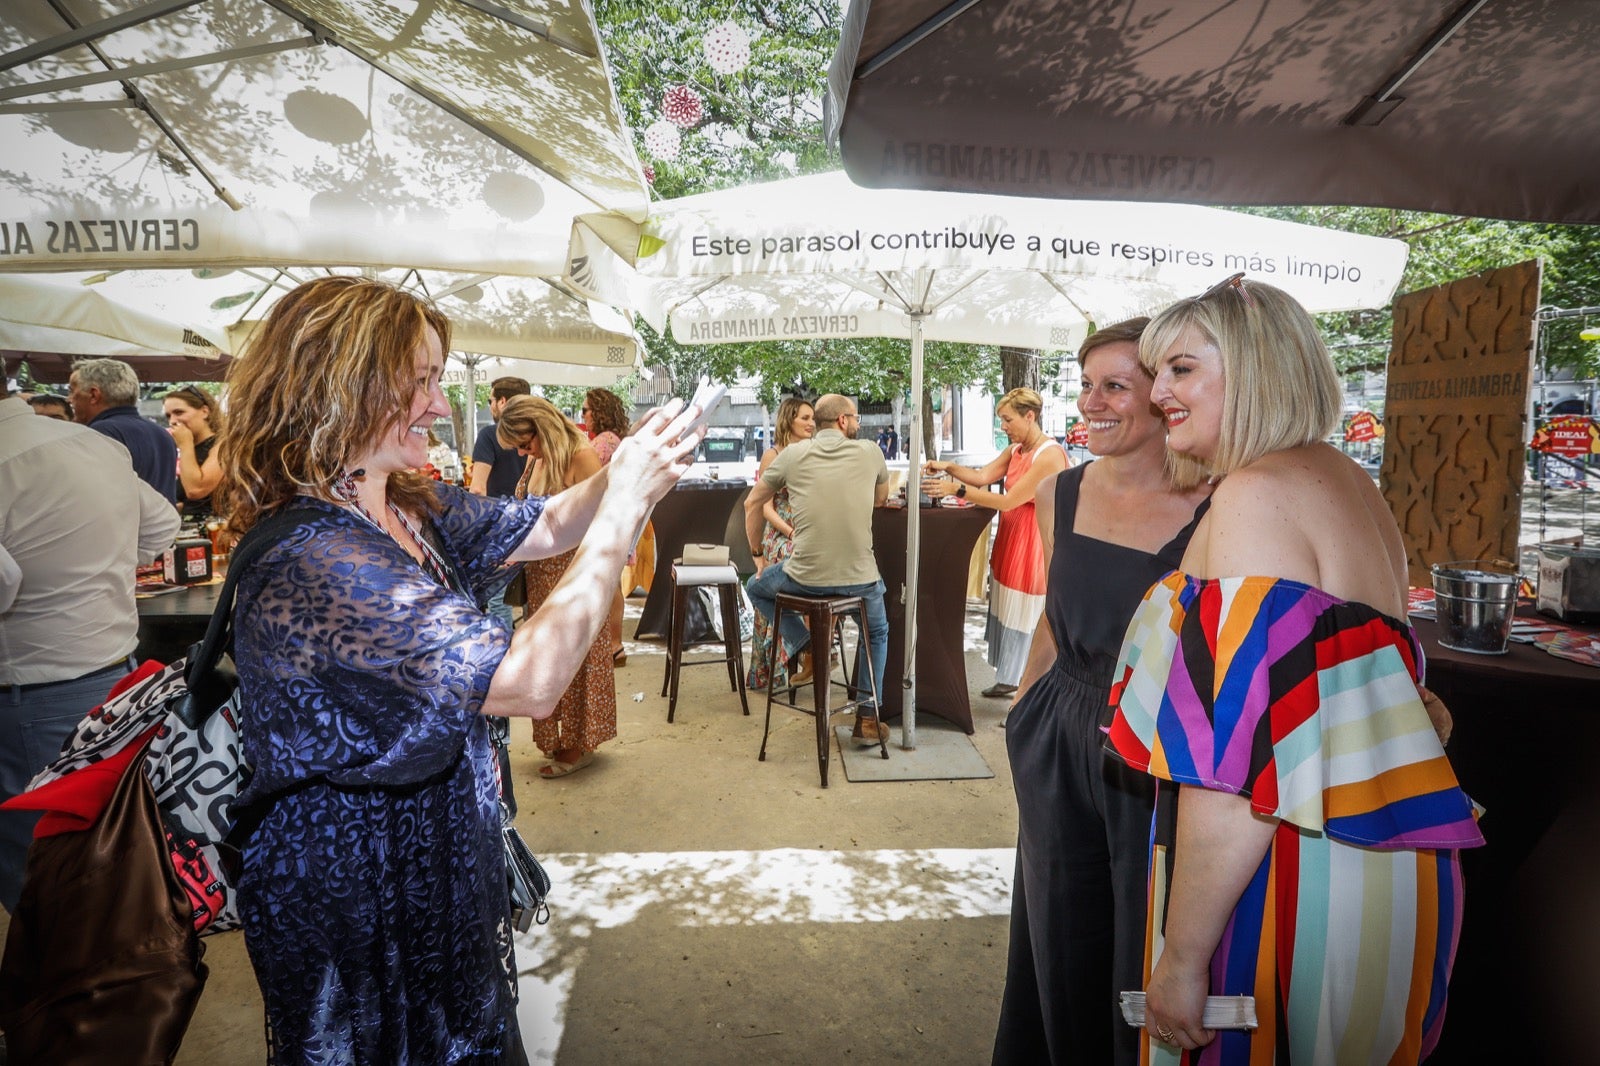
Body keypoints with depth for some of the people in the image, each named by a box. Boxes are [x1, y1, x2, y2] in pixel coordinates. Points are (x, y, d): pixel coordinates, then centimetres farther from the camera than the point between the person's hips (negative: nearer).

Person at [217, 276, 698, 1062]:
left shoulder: (415, 509, -4)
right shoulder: (309, 562, -32)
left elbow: (545, 528, 4)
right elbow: (531, 680, -38)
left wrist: (629, 468, -15)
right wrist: (622, 507, -32)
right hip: (358, 902, -8)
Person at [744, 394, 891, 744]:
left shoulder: (793, 453, 2)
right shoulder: (870, 452, 3)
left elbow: (753, 504, 11)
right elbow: (880, 499, 21)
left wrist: (757, 553, 22)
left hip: (805, 576, -1)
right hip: (860, 577, 1)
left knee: (757, 587, 31)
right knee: (877, 632, 32)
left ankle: (805, 647, 13)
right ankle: (868, 718, 27)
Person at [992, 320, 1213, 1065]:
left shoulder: (1218, 509, -15)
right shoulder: (1060, 495, 1)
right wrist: (1022, 722, 15)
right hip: (1061, 754, 5)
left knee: (1148, 959, 13)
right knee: (1062, 942, 21)